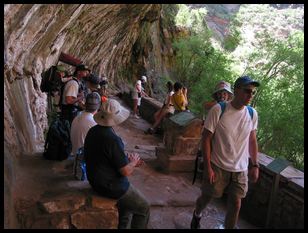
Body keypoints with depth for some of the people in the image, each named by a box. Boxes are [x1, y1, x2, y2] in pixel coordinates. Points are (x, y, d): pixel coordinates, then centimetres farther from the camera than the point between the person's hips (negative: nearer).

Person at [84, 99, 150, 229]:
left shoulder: (93, 131, -3)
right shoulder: (112, 139, -30)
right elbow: (126, 171, -23)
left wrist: (127, 160, 7)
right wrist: (133, 162, -3)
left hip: (95, 180, 9)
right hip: (110, 186, -9)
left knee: (130, 196, 30)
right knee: (144, 208, 8)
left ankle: (123, 225, 37)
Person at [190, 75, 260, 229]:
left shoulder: (252, 114, -3)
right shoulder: (218, 110, -16)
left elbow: (252, 141, 9)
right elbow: (206, 139, -13)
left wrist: (255, 165, 6)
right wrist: (208, 167, -14)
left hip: (240, 169, 3)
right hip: (218, 166, -3)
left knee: (236, 202, 7)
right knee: (207, 197, 15)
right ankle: (197, 215, 48)